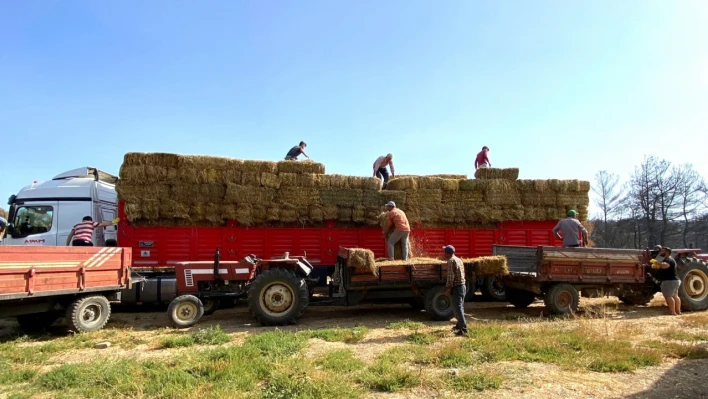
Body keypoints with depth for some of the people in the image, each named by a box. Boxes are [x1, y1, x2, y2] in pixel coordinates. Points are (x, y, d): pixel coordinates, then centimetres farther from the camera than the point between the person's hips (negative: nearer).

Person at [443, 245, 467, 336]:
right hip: (462, 286, 10)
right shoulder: (459, 260, 14)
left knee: (458, 308, -8)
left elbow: (450, 276, -19)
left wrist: (448, 289, -14)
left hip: (457, 287, -10)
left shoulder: (451, 261, -14)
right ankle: (459, 324, 34)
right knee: (459, 307, 21)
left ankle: (463, 329, -9)